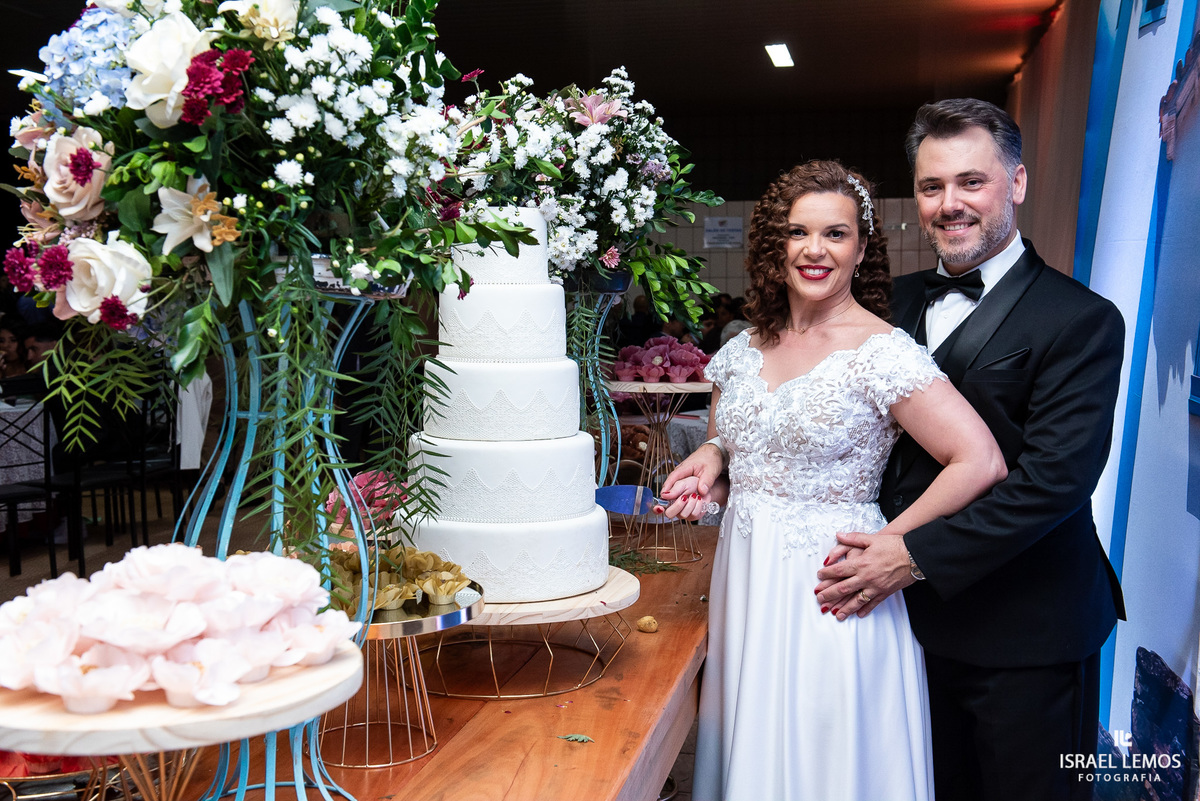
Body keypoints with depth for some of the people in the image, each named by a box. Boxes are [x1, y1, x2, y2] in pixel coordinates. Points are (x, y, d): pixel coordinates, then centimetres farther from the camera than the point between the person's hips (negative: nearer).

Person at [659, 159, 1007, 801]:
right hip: (745, 587, 6)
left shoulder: (882, 352, -13)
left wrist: (884, 546, -15)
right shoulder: (742, 351, 6)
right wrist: (704, 480, -1)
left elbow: (980, 462, -18)